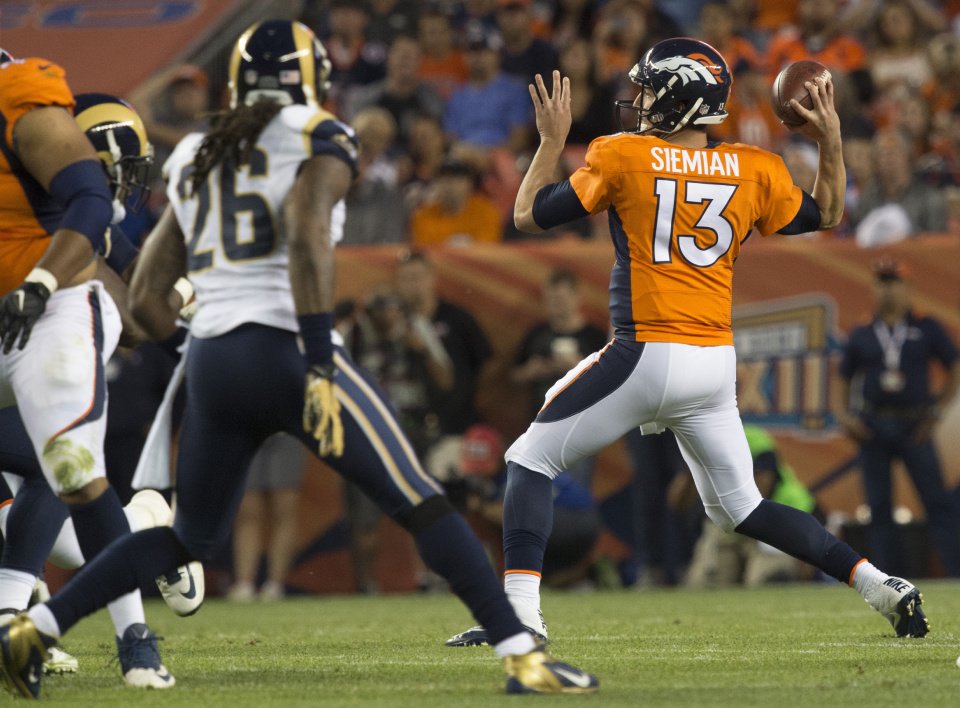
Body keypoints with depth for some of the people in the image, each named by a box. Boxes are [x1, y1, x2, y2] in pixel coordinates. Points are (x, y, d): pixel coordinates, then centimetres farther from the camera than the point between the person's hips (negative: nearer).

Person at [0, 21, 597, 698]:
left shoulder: (197, 160, 20)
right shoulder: (319, 140, 1)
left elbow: (146, 296, 19)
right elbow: (307, 240, -18)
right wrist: (321, 368, -22)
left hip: (212, 364, 6)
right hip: (287, 352, -6)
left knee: (192, 537, 22)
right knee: (423, 506, -3)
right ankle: (522, 655, -10)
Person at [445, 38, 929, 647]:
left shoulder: (623, 158, -5)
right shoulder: (754, 171, 5)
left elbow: (529, 215, 4)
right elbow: (825, 216, 21)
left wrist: (553, 141, 16)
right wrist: (832, 141, 21)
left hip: (646, 357, -5)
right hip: (717, 364, 5)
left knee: (531, 461, 7)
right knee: (739, 506, 18)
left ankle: (522, 613, -6)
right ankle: (881, 587, 9)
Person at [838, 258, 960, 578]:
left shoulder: (927, 328, 5)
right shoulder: (862, 336, 9)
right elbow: (845, 380, 17)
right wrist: (846, 416, 1)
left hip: (914, 428, -2)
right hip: (873, 428, 2)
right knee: (879, 506, 1)